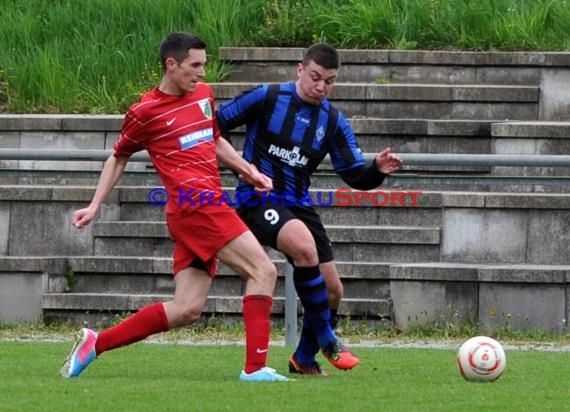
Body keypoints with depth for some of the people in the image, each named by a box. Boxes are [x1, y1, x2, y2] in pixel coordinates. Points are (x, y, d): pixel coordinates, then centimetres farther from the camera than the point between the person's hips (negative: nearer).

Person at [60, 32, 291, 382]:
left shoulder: (204, 94, 18)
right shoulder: (145, 113, -1)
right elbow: (119, 158, 12)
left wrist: (248, 170, 19)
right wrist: (95, 206, 9)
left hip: (209, 207, 8)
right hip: (195, 205, -8)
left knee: (187, 310, 3)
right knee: (263, 271, -16)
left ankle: (95, 343, 10)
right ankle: (255, 367, -19)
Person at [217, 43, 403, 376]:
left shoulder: (334, 121, 6)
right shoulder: (266, 98, -6)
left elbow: (356, 176, 3)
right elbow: (216, 124, -1)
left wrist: (378, 170, -19)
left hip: (299, 204, 6)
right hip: (258, 199, -6)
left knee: (333, 291, 2)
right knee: (304, 246, -34)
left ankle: (305, 359, 25)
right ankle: (327, 340, -21)